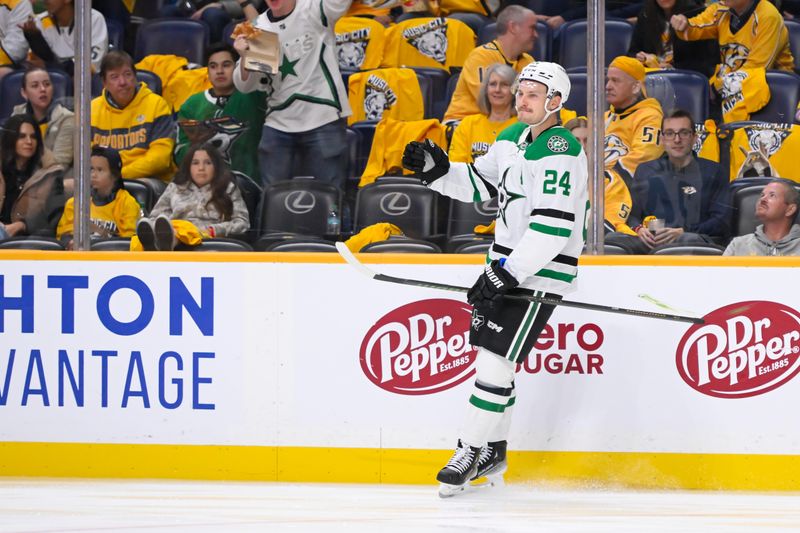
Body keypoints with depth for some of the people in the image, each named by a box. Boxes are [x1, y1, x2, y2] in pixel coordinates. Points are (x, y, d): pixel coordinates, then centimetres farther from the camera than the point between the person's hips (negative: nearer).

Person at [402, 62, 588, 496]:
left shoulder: (559, 152, -21)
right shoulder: (512, 138, 9)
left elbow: (552, 227, -28)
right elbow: (479, 183, 21)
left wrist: (509, 273, -30)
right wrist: (437, 170, 3)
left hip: (541, 271, -9)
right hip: (507, 262, 9)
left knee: (496, 359, -11)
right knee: (489, 356, 14)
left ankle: (470, 452, -3)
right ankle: (492, 450, 26)